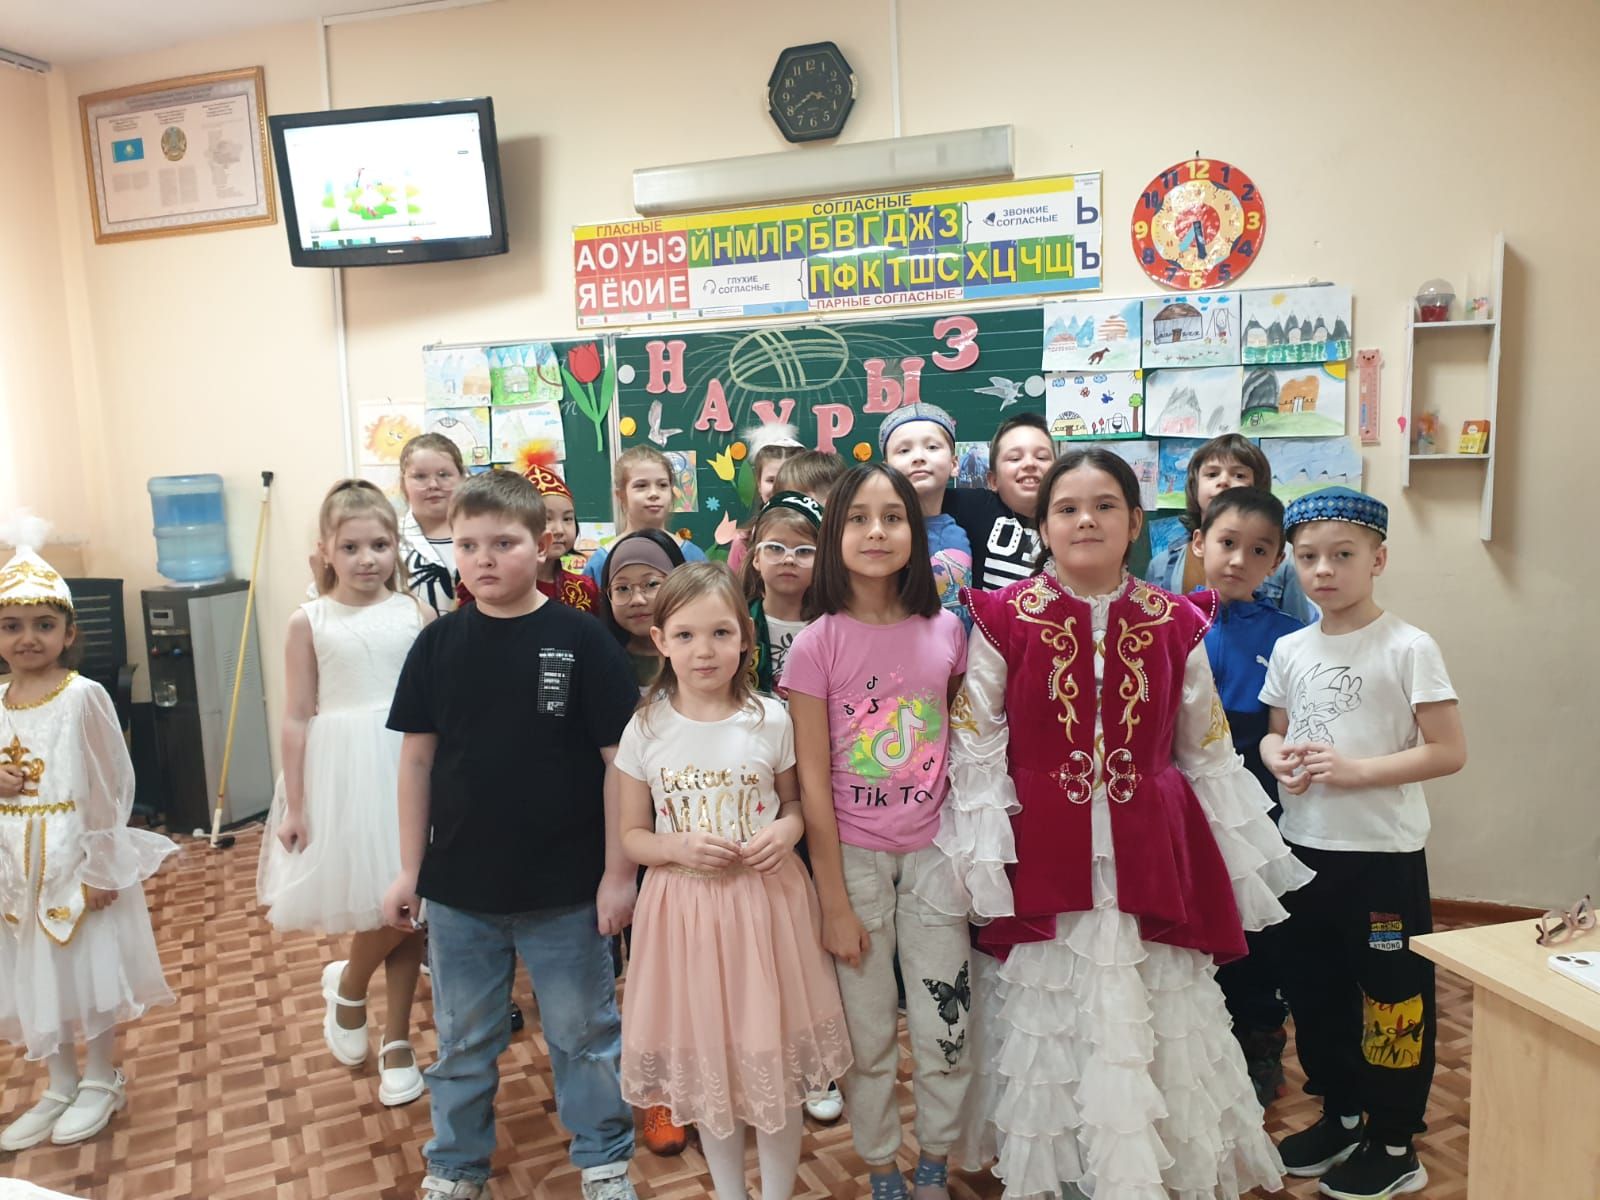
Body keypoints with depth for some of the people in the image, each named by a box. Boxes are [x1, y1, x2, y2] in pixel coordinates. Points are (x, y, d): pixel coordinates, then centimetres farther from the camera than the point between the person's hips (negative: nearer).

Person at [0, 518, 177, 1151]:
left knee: (90, 966, 7)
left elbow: (114, 782, -13)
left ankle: (101, 1082, 27)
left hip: (77, 854, -5)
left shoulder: (85, 696, -13)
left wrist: (103, 863, -13)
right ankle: (59, 1087, 32)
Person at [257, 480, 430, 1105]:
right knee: (387, 906, -4)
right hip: (343, 770, -2)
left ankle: (397, 1040, 24)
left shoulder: (415, 614, 2)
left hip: (409, 766, 2)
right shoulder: (309, 622, -2)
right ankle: (347, 985, 30)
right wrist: (294, 806, -1)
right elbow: (297, 718, -1)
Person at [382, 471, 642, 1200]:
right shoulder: (438, 645, -2)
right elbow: (417, 759, 3)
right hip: (459, 887, 3)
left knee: (585, 1032, 14)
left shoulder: (582, 641, -11)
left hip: (565, 888, -2)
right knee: (462, 1040, 19)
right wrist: (409, 869, 4)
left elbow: (619, 760, -9)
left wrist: (618, 872, -8)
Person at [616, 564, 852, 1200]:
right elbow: (631, 835, 2)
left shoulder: (772, 720, -6)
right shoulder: (646, 730, -6)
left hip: (767, 902, 0)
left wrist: (788, 829, -13)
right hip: (685, 908, 1)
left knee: (777, 1063, 9)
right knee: (706, 1062, 15)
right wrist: (682, 847, -17)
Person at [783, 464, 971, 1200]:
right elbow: (812, 783, -9)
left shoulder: (946, 631, -2)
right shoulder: (817, 644, -11)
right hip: (854, 859, -2)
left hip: (934, 853, 2)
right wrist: (833, 903, -8)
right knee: (868, 1035, 10)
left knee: (945, 1028, 8)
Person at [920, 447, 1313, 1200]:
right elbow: (976, 751, -3)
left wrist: (1246, 866, 11)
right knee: (1050, 1022, 10)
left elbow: (1209, 755, 9)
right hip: (1043, 859, -2)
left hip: (1152, 856, 2)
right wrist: (980, 860, -6)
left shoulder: (1175, 624, 2)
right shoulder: (1006, 620, -5)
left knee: (1154, 1021, 12)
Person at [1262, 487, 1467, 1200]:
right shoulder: (1290, 649, 4)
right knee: (1312, 989, 17)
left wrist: (1357, 771, -21)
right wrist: (1280, 759, -8)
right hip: (1304, 847, 6)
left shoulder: (1408, 649, -11)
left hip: (1382, 853, -5)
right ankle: (1342, 1116, 37)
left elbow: (1449, 752, -13)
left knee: (1391, 995, 6)